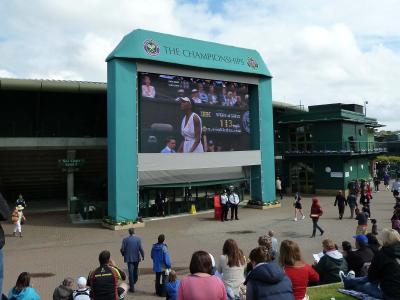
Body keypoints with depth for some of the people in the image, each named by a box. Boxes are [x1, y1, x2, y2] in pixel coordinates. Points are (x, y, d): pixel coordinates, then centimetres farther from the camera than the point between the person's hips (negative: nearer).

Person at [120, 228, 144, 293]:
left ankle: (132, 288, 3)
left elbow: (122, 249, -7)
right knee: (135, 270, 22)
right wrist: (143, 256, 0)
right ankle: (134, 282, 42)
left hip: (129, 258, -1)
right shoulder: (138, 239, -9)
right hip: (136, 258, 2)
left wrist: (123, 255, 12)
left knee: (130, 272, 2)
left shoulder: (125, 239, -9)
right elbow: (141, 248, -11)